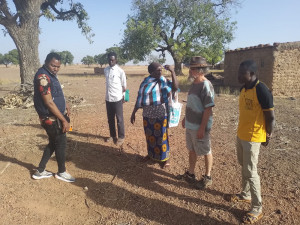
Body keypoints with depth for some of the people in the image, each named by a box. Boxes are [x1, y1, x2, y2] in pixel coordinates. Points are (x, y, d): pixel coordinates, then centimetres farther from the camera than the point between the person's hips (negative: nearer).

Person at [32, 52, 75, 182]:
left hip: (55, 117, 10)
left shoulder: (50, 75, 9)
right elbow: (49, 102, -25)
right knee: (61, 144, 5)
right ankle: (61, 172, 25)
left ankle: (40, 171, 30)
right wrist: (64, 120, -21)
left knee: (53, 143, 19)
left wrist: (66, 106, 9)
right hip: (51, 118, -10)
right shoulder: (43, 77, -22)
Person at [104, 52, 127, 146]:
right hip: (108, 98, 5)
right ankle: (112, 135, 29)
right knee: (110, 119, 14)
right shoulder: (105, 70, 7)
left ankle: (121, 137, 17)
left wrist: (119, 95, 3)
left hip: (117, 99, -5)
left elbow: (124, 87, -3)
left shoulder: (120, 71, -10)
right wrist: (109, 93, 13)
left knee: (119, 119, 4)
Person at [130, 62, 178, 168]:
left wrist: (172, 72, -25)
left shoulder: (164, 81, -6)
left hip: (161, 115, -3)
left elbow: (175, 87, -23)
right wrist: (134, 113, 9)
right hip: (148, 115, 4)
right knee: (149, 136, 18)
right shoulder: (145, 82, 1)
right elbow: (140, 99, 7)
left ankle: (165, 158, 23)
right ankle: (151, 154, 40)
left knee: (161, 137, 6)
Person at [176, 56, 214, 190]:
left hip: (200, 127, -9)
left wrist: (202, 128, -23)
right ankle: (190, 174, 37)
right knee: (192, 150, 20)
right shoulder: (194, 84, 7)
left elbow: (208, 109, -22)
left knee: (206, 152, 9)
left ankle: (207, 178, 27)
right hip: (190, 125, 9)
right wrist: (185, 118, 20)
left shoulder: (206, 86, -20)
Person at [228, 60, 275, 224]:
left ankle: (257, 208, 15)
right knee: (243, 167, 20)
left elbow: (270, 117, -15)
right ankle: (246, 194, 39)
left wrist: (268, 136, -7)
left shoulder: (262, 91, -21)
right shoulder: (243, 89, 6)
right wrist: (242, 131, 18)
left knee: (250, 172, -1)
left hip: (252, 137, -8)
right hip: (241, 135, 8)